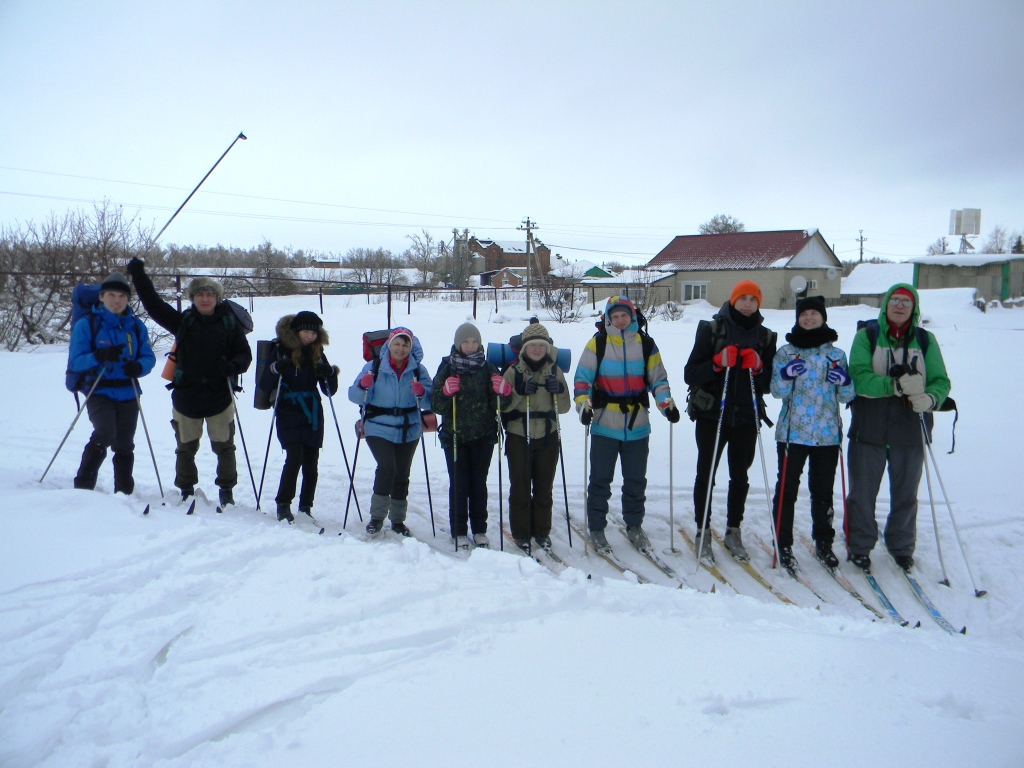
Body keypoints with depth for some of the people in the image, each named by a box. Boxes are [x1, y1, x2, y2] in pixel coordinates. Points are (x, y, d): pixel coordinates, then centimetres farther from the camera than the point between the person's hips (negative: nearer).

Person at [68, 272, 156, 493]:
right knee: (105, 434, -24)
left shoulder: (136, 326, 7)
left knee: (124, 445, 10)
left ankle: (124, 492, 22)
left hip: (128, 394, 4)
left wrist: (139, 366, -19)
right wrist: (100, 356, -26)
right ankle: (82, 486, -11)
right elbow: (75, 362, -8)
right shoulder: (86, 325, -3)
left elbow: (148, 357, 5)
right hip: (99, 393, -4)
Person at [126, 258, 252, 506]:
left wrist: (233, 366, -20)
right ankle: (186, 492, 25)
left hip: (219, 396, -2)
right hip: (186, 396, 2)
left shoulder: (229, 323, 2)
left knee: (225, 448, 5)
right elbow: (154, 305, 5)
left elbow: (245, 353, 1)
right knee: (185, 448, 11)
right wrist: (139, 276, -2)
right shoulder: (183, 322, 6)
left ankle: (227, 491, 18)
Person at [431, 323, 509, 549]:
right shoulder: (447, 368, 0)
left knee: (479, 483, 8)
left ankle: (480, 530, 18)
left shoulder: (488, 369, 3)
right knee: (458, 484, 1)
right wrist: (446, 392, -23)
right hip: (454, 436, -1)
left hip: (483, 436, 1)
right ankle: (459, 532, 11)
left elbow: (497, 405, 3)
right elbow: (436, 405, -3)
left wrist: (502, 391, -18)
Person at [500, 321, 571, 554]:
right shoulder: (514, 372, -2)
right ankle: (520, 533, 14)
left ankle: (542, 531, 20)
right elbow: (503, 405, -5)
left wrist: (558, 391, -13)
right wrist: (521, 392, -20)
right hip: (519, 437, -2)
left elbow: (564, 407, 6)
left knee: (544, 486, 8)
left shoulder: (555, 371, 5)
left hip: (547, 437, 2)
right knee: (520, 486, 2)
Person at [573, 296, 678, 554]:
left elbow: (658, 378, 10)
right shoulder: (597, 343, -1)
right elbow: (582, 377, -2)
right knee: (600, 479, 4)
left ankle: (634, 525, 28)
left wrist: (666, 403, -5)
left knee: (636, 480, 13)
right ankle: (596, 528, 16)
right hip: (604, 424, -2)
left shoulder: (646, 344, 5)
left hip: (637, 425, 2)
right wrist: (584, 403, -17)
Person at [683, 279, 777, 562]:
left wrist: (758, 369, -12)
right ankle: (702, 532, 16)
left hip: (746, 417, 3)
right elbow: (690, 373, -7)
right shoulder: (711, 329, -2)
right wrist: (717, 364, -22)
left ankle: (733, 531, 25)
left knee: (740, 477, 11)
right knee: (706, 475, 4)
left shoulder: (765, 337, 8)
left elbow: (770, 384, 7)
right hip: (711, 414, -3)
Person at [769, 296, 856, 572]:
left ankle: (824, 543, 24)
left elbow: (847, 396, 9)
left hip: (828, 433, 2)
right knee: (787, 489, 0)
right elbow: (777, 392, -4)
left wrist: (845, 381, -12)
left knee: (823, 491, 11)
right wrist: (785, 376, -23)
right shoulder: (785, 352, 3)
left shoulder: (837, 354, 8)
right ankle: (783, 544, 9)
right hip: (793, 432, -2)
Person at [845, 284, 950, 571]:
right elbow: (859, 376, -14)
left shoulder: (925, 340, 5)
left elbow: (941, 381, -1)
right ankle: (859, 546, 24)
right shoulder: (867, 335, -1)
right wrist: (896, 385, -28)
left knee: (906, 494, 14)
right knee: (862, 493, 8)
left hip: (911, 431, 2)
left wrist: (930, 398, -23)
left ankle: (901, 546, 33)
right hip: (869, 429, -2)